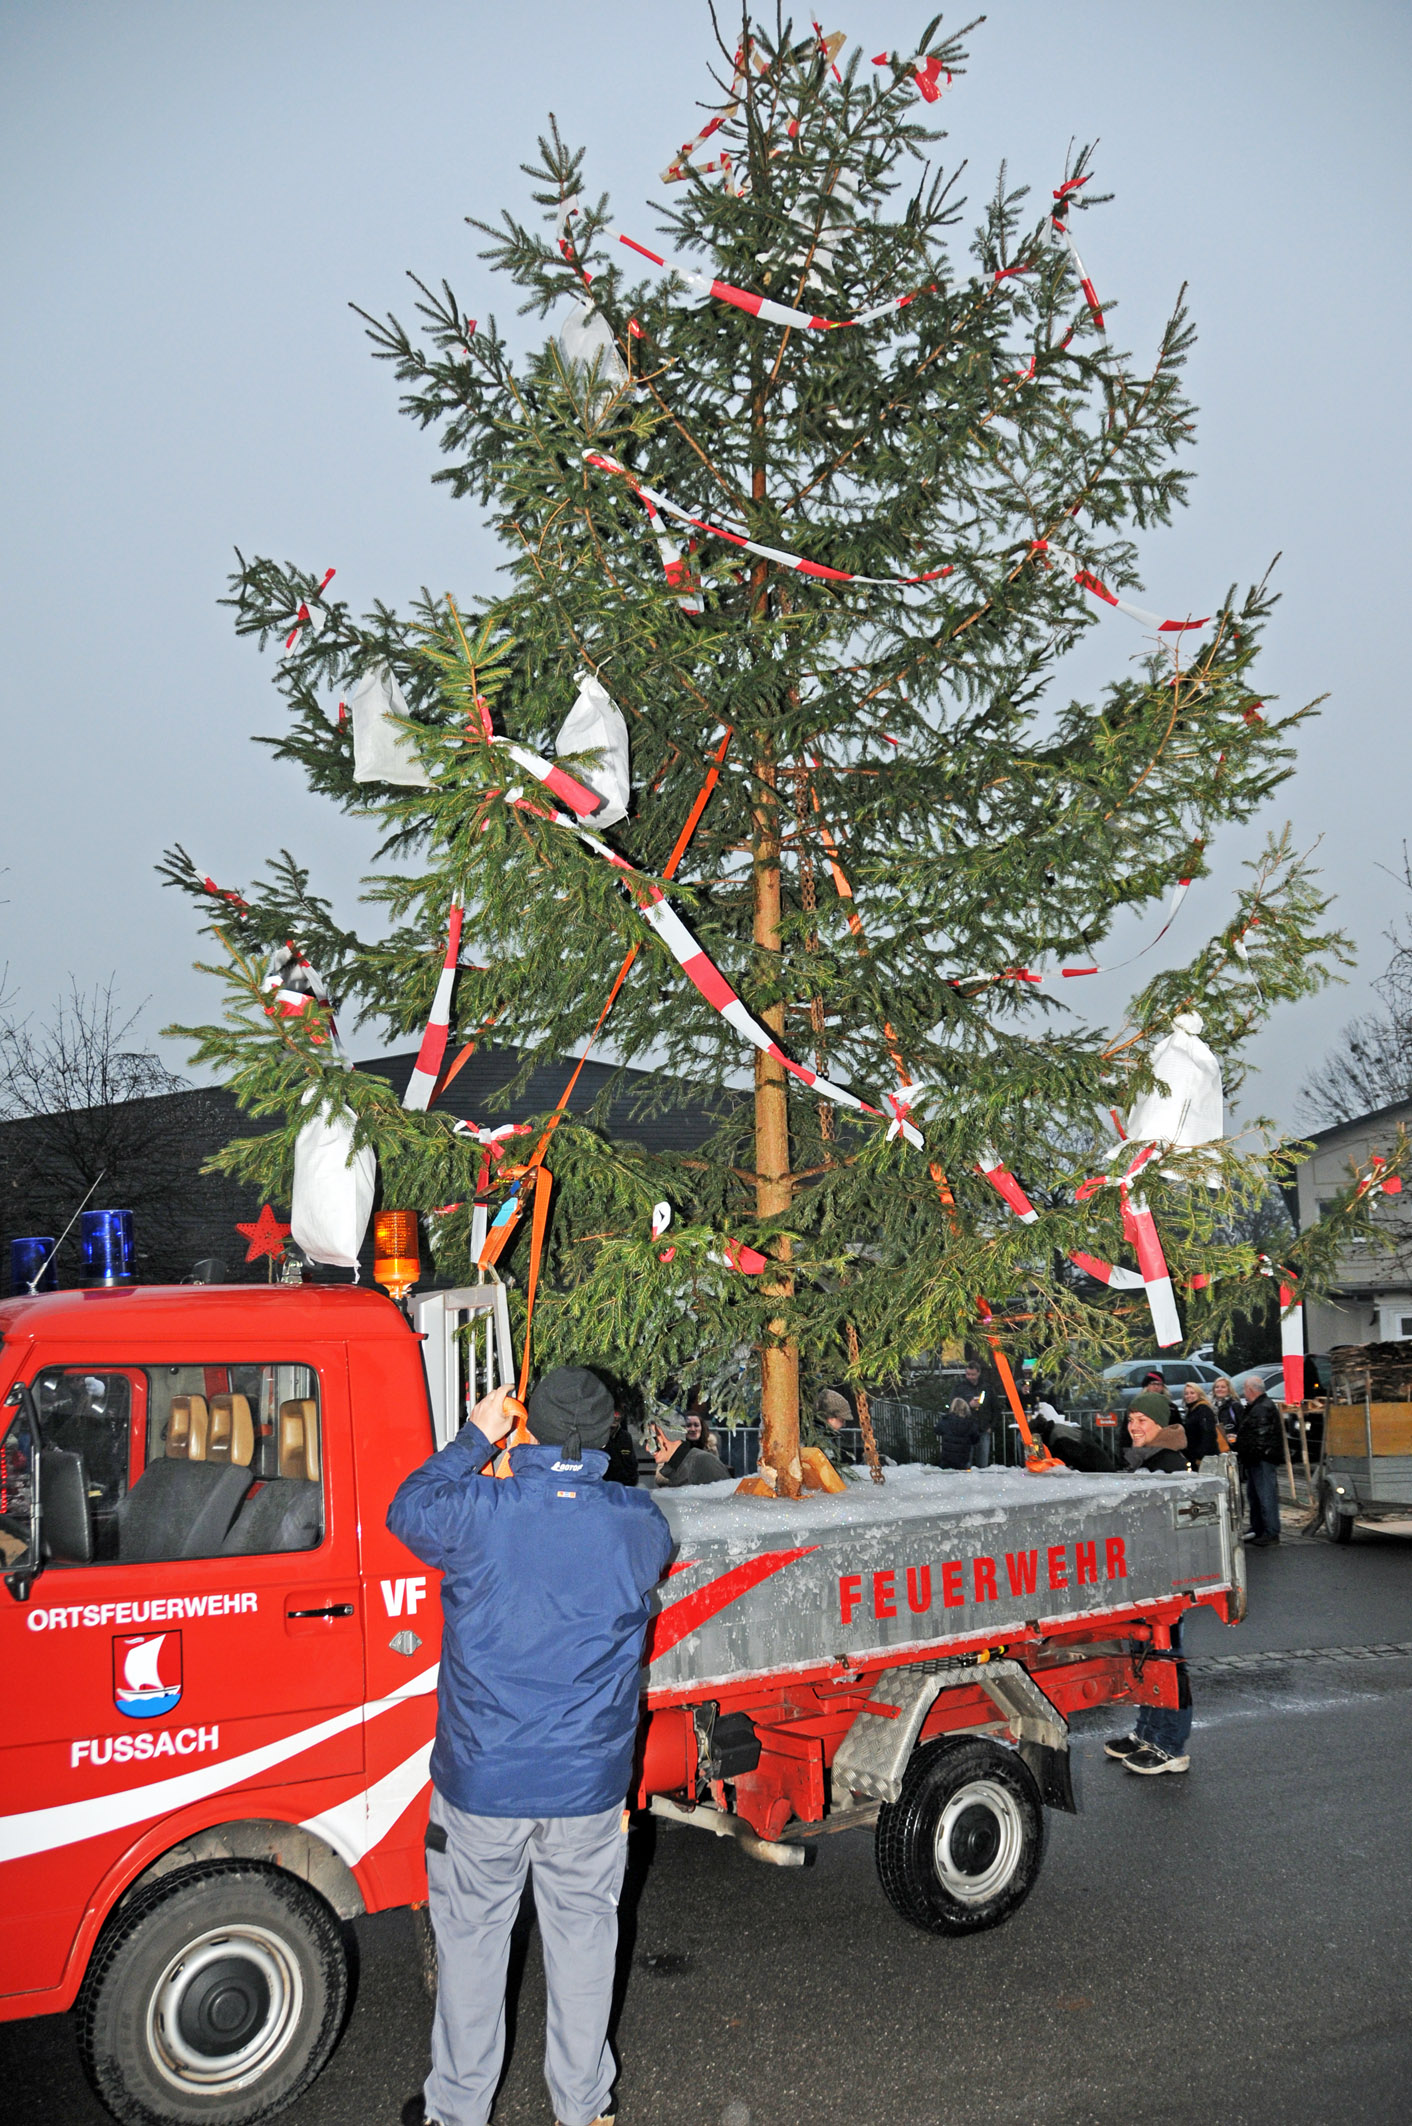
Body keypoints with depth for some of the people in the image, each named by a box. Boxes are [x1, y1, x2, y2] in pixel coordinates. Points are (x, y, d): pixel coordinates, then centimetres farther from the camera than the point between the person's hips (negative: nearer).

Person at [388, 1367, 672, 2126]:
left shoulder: (478, 1511, -18)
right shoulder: (634, 1521, -12)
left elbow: (406, 1512, 4)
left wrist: (474, 1439, 14)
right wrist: (585, 1476, 22)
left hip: (481, 1783, -1)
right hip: (588, 1787, 1)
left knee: (471, 1941, 17)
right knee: (583, 1937, 18)